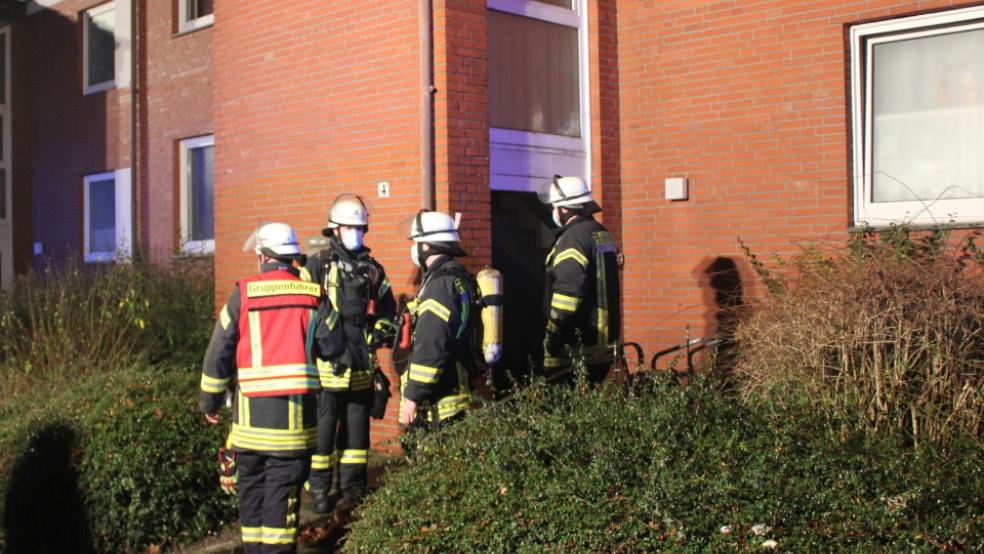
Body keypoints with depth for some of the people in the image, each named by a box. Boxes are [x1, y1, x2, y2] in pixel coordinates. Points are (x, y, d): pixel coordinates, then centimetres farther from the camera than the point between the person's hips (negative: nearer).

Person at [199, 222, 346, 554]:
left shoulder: (243, 294, -1)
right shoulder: (313, 296, -1)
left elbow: (219, 352, 1)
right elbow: (334, 347, 3)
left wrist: (210, 401, 12)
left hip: (251, 411, 1)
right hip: (295, 413, -1)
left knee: (251, 487, 14)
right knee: (283, 489, 3)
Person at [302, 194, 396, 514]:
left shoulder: (373, 269, 13)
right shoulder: (317, 265, 0)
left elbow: (388, 309, 22)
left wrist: (381, 332, 5)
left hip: (362, 366, 5)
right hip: (327, 364, -4)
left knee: (357, 427, 12)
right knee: (323, 428, -1)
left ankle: (353, 489, 23)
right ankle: (319, 491, 9)